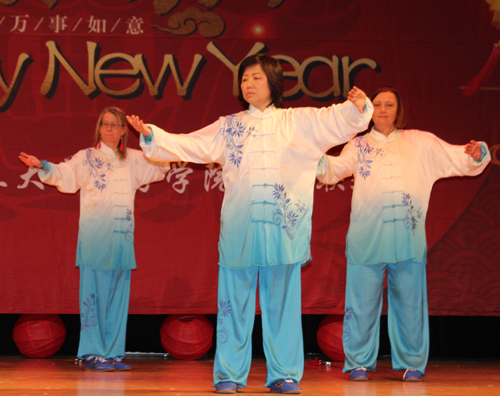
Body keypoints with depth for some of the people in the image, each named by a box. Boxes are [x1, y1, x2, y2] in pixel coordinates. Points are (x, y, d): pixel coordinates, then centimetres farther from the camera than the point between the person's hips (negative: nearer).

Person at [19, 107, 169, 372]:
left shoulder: (132, 159, 16)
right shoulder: (87, 157, 3)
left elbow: (158, 167, 25)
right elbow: (65, 174, -10)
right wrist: (43, 166, -27)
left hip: (122, 236, 5)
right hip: (94, 237, -4)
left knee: (118, 293, 6)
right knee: (94, 291, -6)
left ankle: (113, 353, 12)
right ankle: (92, 354, -1)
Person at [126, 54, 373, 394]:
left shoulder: (297, 121, 11)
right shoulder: (229, 126, 15)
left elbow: (337, 122, 2)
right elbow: (188, 145, 13)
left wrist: (357, 108, -17)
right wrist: (152, 135, 3)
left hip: (283, 225, -1)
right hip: (239, 226, 1)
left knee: (282, 299, 2)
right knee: (235, 300, 2)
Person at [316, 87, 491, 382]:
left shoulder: (419, 142, 16)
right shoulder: (359, 144, 14)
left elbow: (457, 159, 15)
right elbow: (335, 168, 0)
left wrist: (476, 154, -7)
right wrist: (318, 161, -22)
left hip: (408, 237, 1)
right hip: (367, 237, 0)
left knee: (410, 301, 2)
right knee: (363, 301, 0)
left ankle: (412, 363, 13)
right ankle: (360, 363, 10)